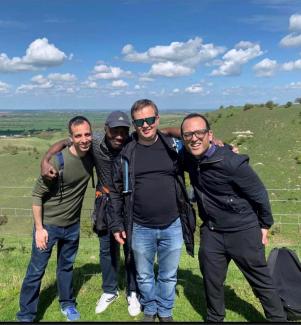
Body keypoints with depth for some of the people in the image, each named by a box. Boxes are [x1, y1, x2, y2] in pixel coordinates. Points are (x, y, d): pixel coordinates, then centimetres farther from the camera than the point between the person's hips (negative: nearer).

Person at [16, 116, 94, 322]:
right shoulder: (58, 161, -24)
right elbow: (37, 194, -16)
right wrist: (39, 228, -16)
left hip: (73, 225, 5)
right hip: (49, 225, -4)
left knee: (67, 266, 21)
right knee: (36, 270, 6)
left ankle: (67, 304, 41)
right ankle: (26, 315, 24)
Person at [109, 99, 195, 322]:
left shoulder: (174, 146, -4)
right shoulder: (126, 153, -4)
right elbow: (116, 192, 2)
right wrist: (117, 225, 1)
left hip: (172, 227, 0)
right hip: (140, 229, 0)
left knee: (169, 276, 18)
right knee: (144, 276, 19)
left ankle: (165, 312, 43)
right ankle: (150, 310, 45)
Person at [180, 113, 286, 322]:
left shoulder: (232, 162, -25)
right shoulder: (189, 158, -7)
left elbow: (259, 194, -11)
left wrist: (264, 225, 0)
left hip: (243, 232, -5)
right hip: (211, 232, 5)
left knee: (261, 282, 13)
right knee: (211, 281, 19)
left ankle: (278, 319, 36)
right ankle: (214, 318, 43)